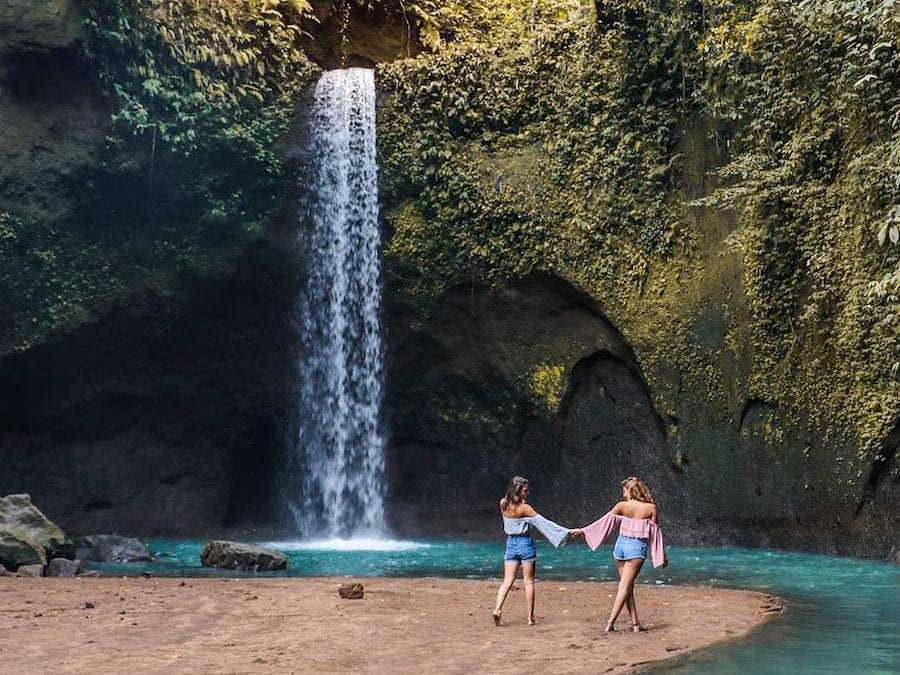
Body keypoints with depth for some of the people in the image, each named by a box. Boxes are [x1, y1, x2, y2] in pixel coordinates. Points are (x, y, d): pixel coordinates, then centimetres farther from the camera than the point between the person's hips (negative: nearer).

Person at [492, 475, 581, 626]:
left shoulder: (503, 504, -2)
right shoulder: (525, 508, -15)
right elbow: (544, 522, -14)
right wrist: (568, 531, -11)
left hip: (511, 544, 4)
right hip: (525, 544, -4)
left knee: (508, 581, 5)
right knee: (529, 582, 5)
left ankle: (497, 609, -15)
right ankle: (530, 617, 7)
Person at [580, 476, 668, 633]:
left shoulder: (622, 506, -2)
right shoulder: (651, 508, -4)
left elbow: (604, 521, 0)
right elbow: (655, 532, 0)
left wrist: (582, 530, 9)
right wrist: (662, 556, 9)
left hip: (621, 545, 2)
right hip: (637, 548, -2)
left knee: (626, 586, 12)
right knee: (625, 587, -3)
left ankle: (635, 623, 12)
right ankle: (611, 622, -12)